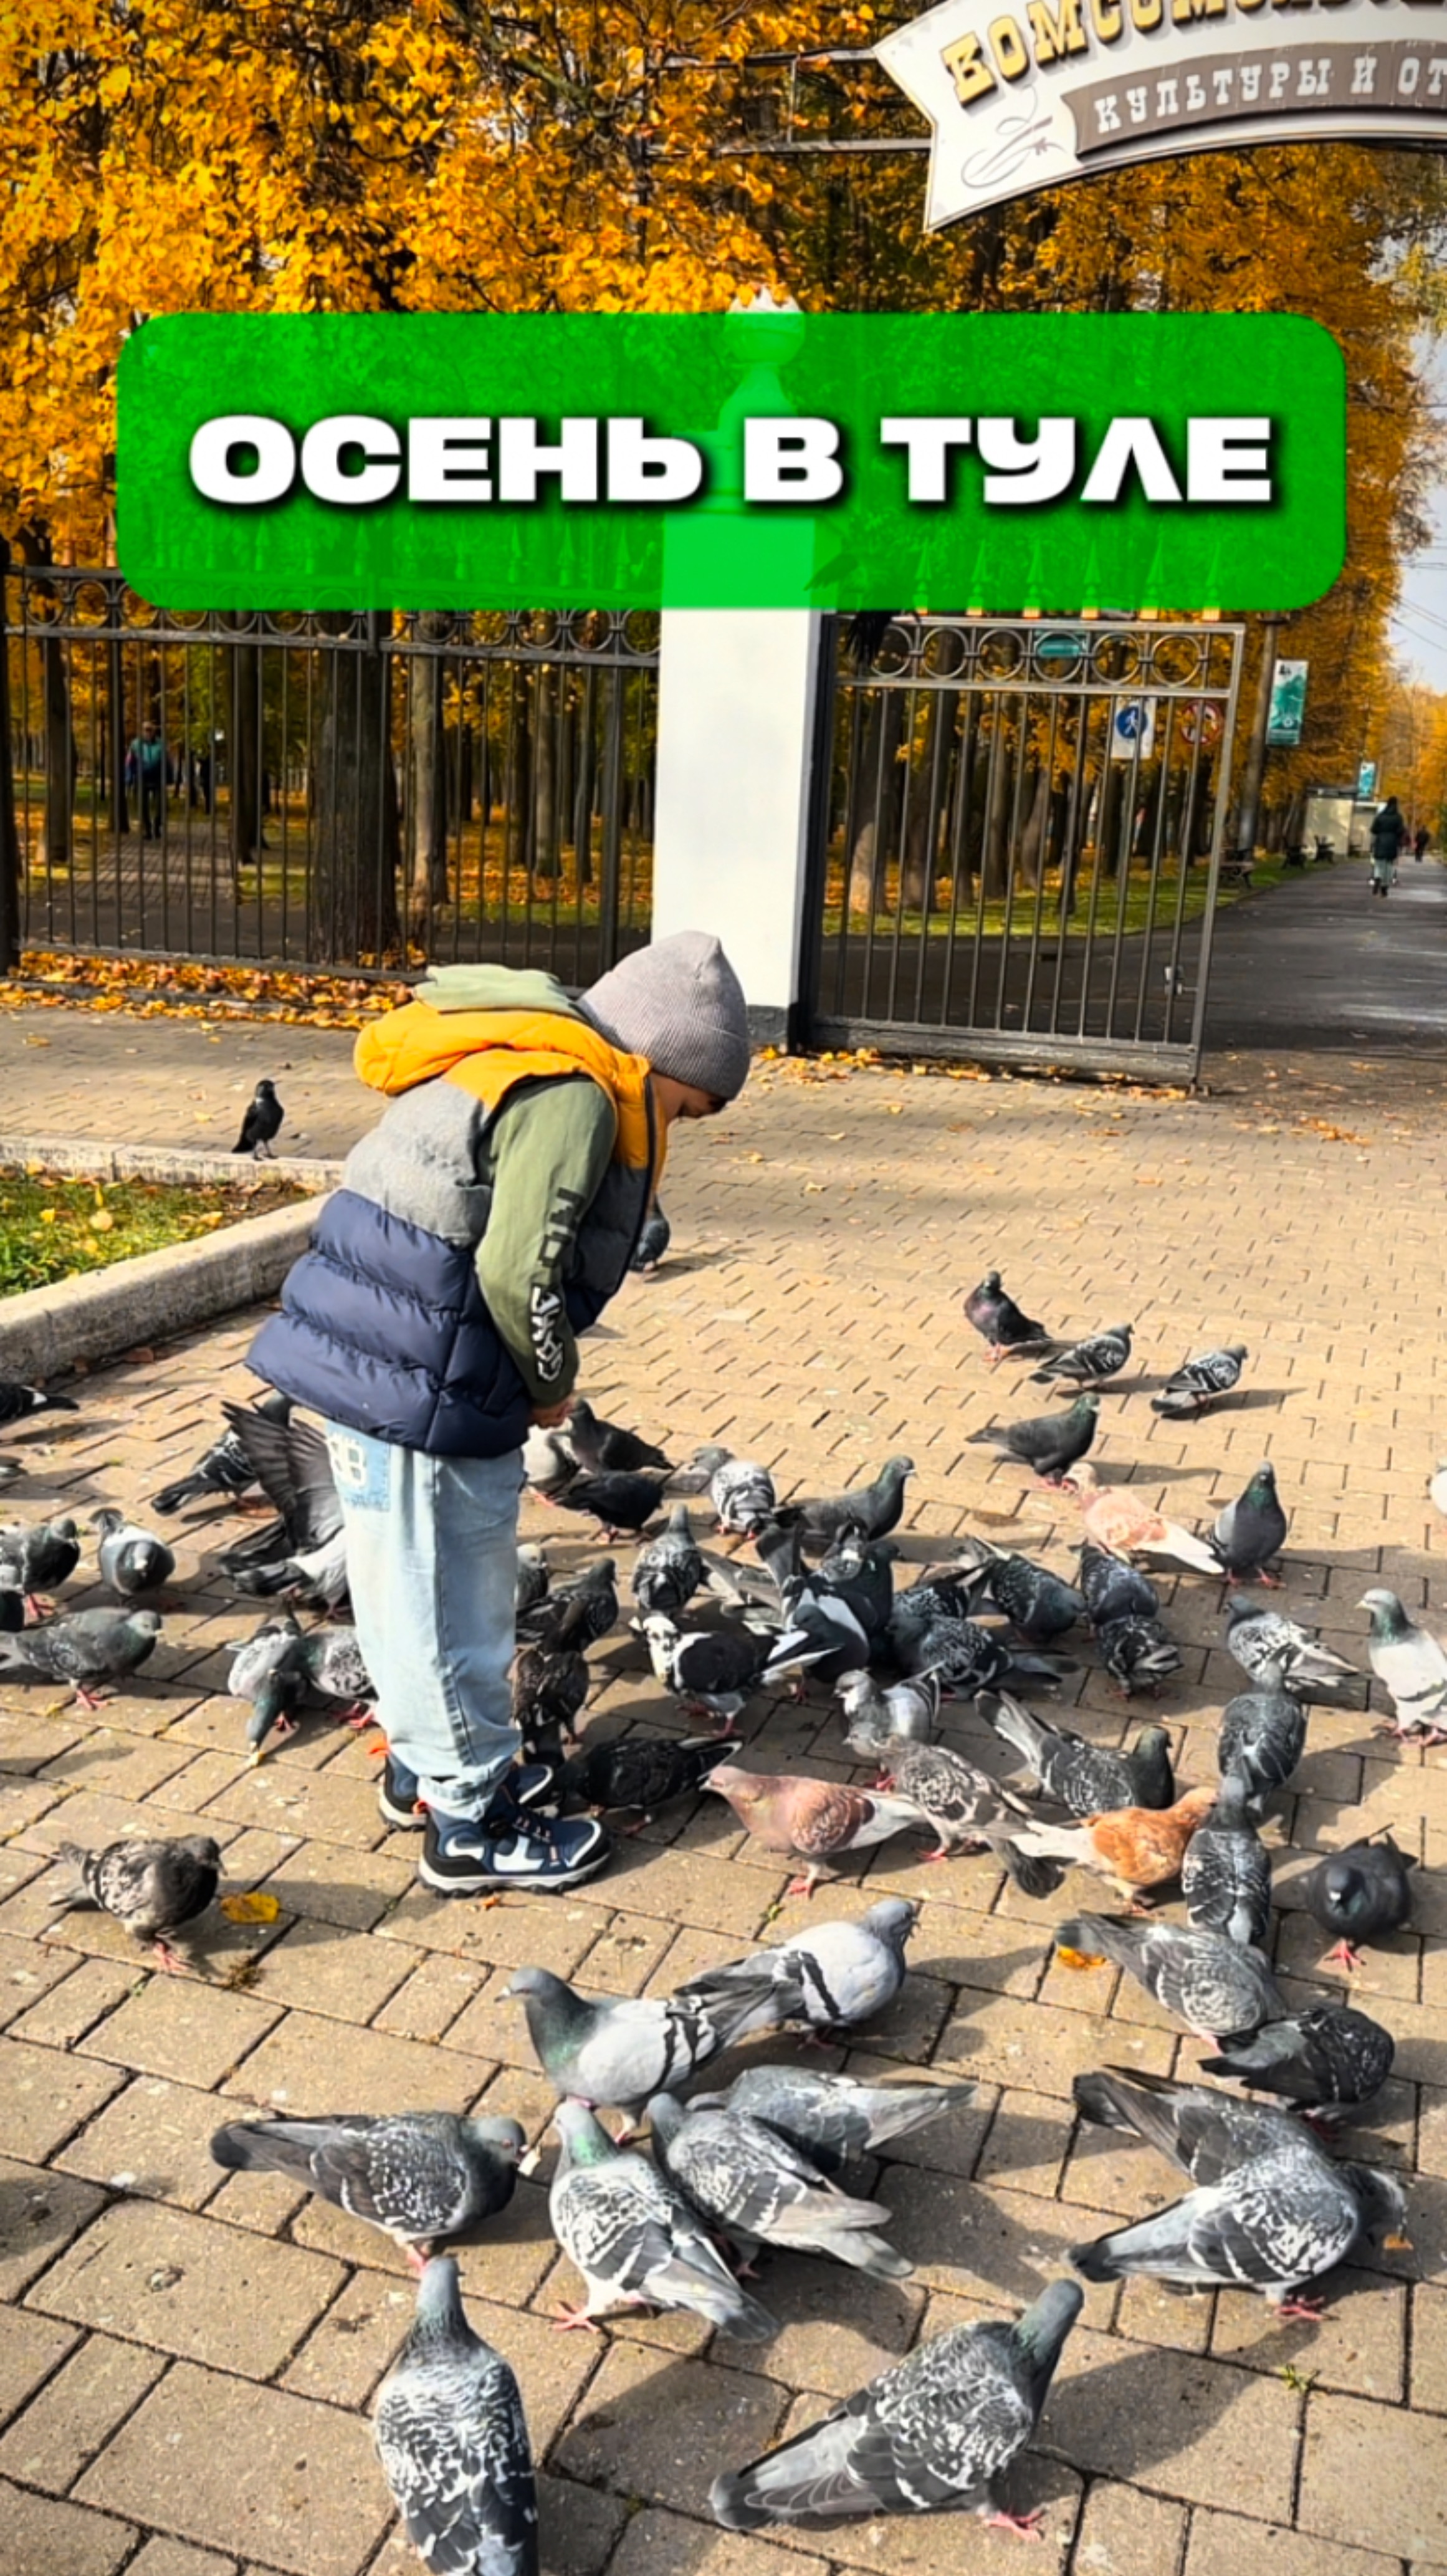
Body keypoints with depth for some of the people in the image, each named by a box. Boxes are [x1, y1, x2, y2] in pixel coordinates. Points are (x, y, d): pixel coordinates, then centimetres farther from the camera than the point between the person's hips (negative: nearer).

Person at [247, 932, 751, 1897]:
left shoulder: (525, 1064, 15)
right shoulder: (573, 1094, -16)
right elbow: (518, 1274, -22)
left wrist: (532, 1379, 11)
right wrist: (552, 1383, -4)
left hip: (389, 1364, 10)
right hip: (414, 1383, -10)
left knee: (437, 1587, 23)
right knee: (443, 1600, 4)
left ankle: (430, 1764, 39)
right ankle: (472, 1826, 19)